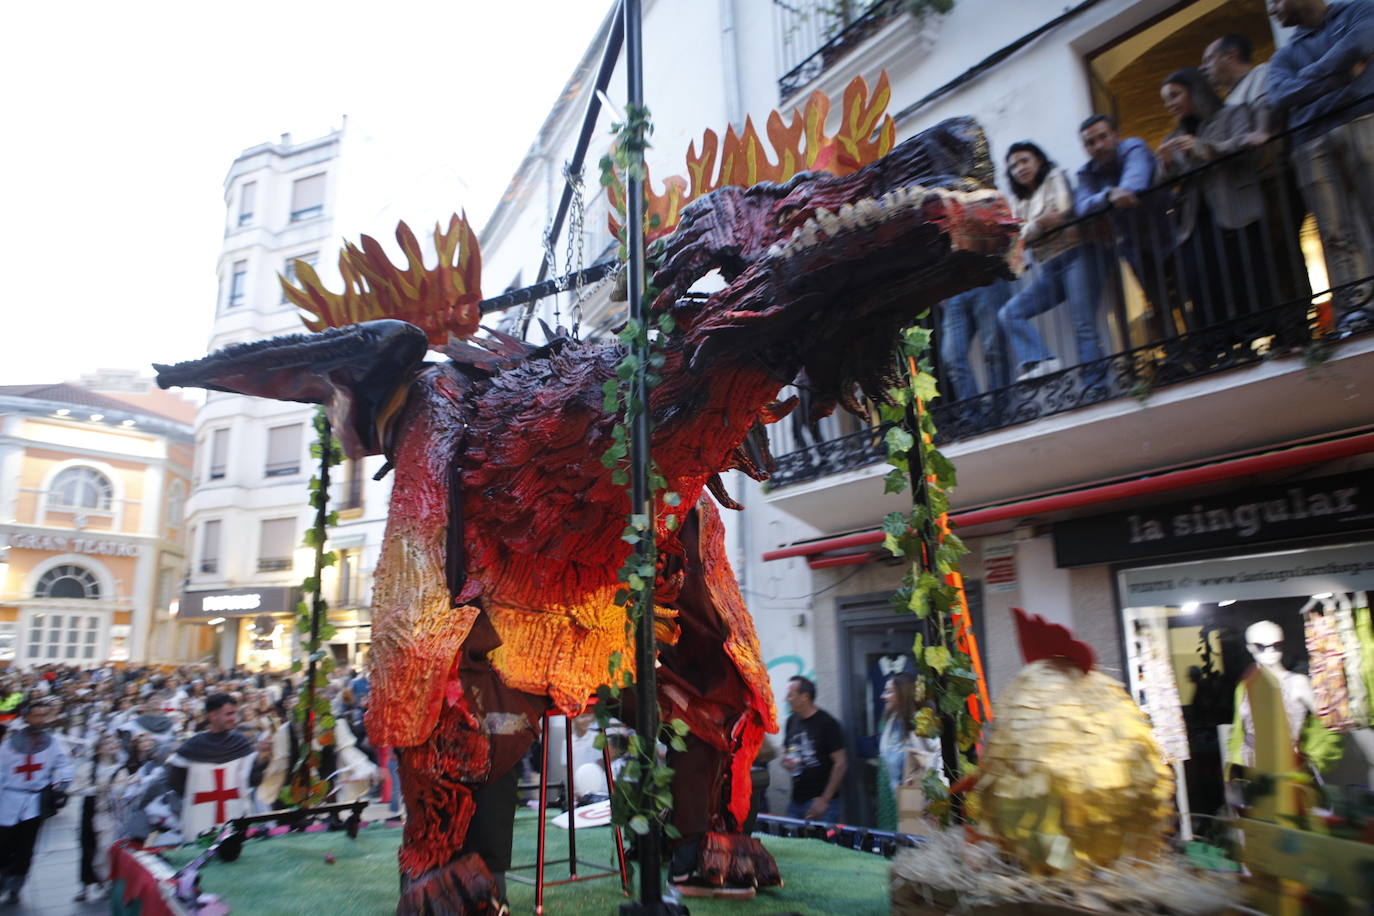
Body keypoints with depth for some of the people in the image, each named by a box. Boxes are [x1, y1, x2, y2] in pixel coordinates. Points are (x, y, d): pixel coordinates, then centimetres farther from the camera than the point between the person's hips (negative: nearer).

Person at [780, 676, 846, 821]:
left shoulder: (827, 723, -10)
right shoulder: (792, 721, 7)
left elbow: (840, 763, -11)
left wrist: (825, 800, -14)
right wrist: (786, 761, -3)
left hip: (820, 802, -6)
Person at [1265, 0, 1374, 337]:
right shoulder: (1285, 55, 26)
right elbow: (1279, 96, 4)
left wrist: (1308, 79, 5)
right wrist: (1340, 72, 0)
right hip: (1312, 143, 3)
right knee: (1337, 233, -7)